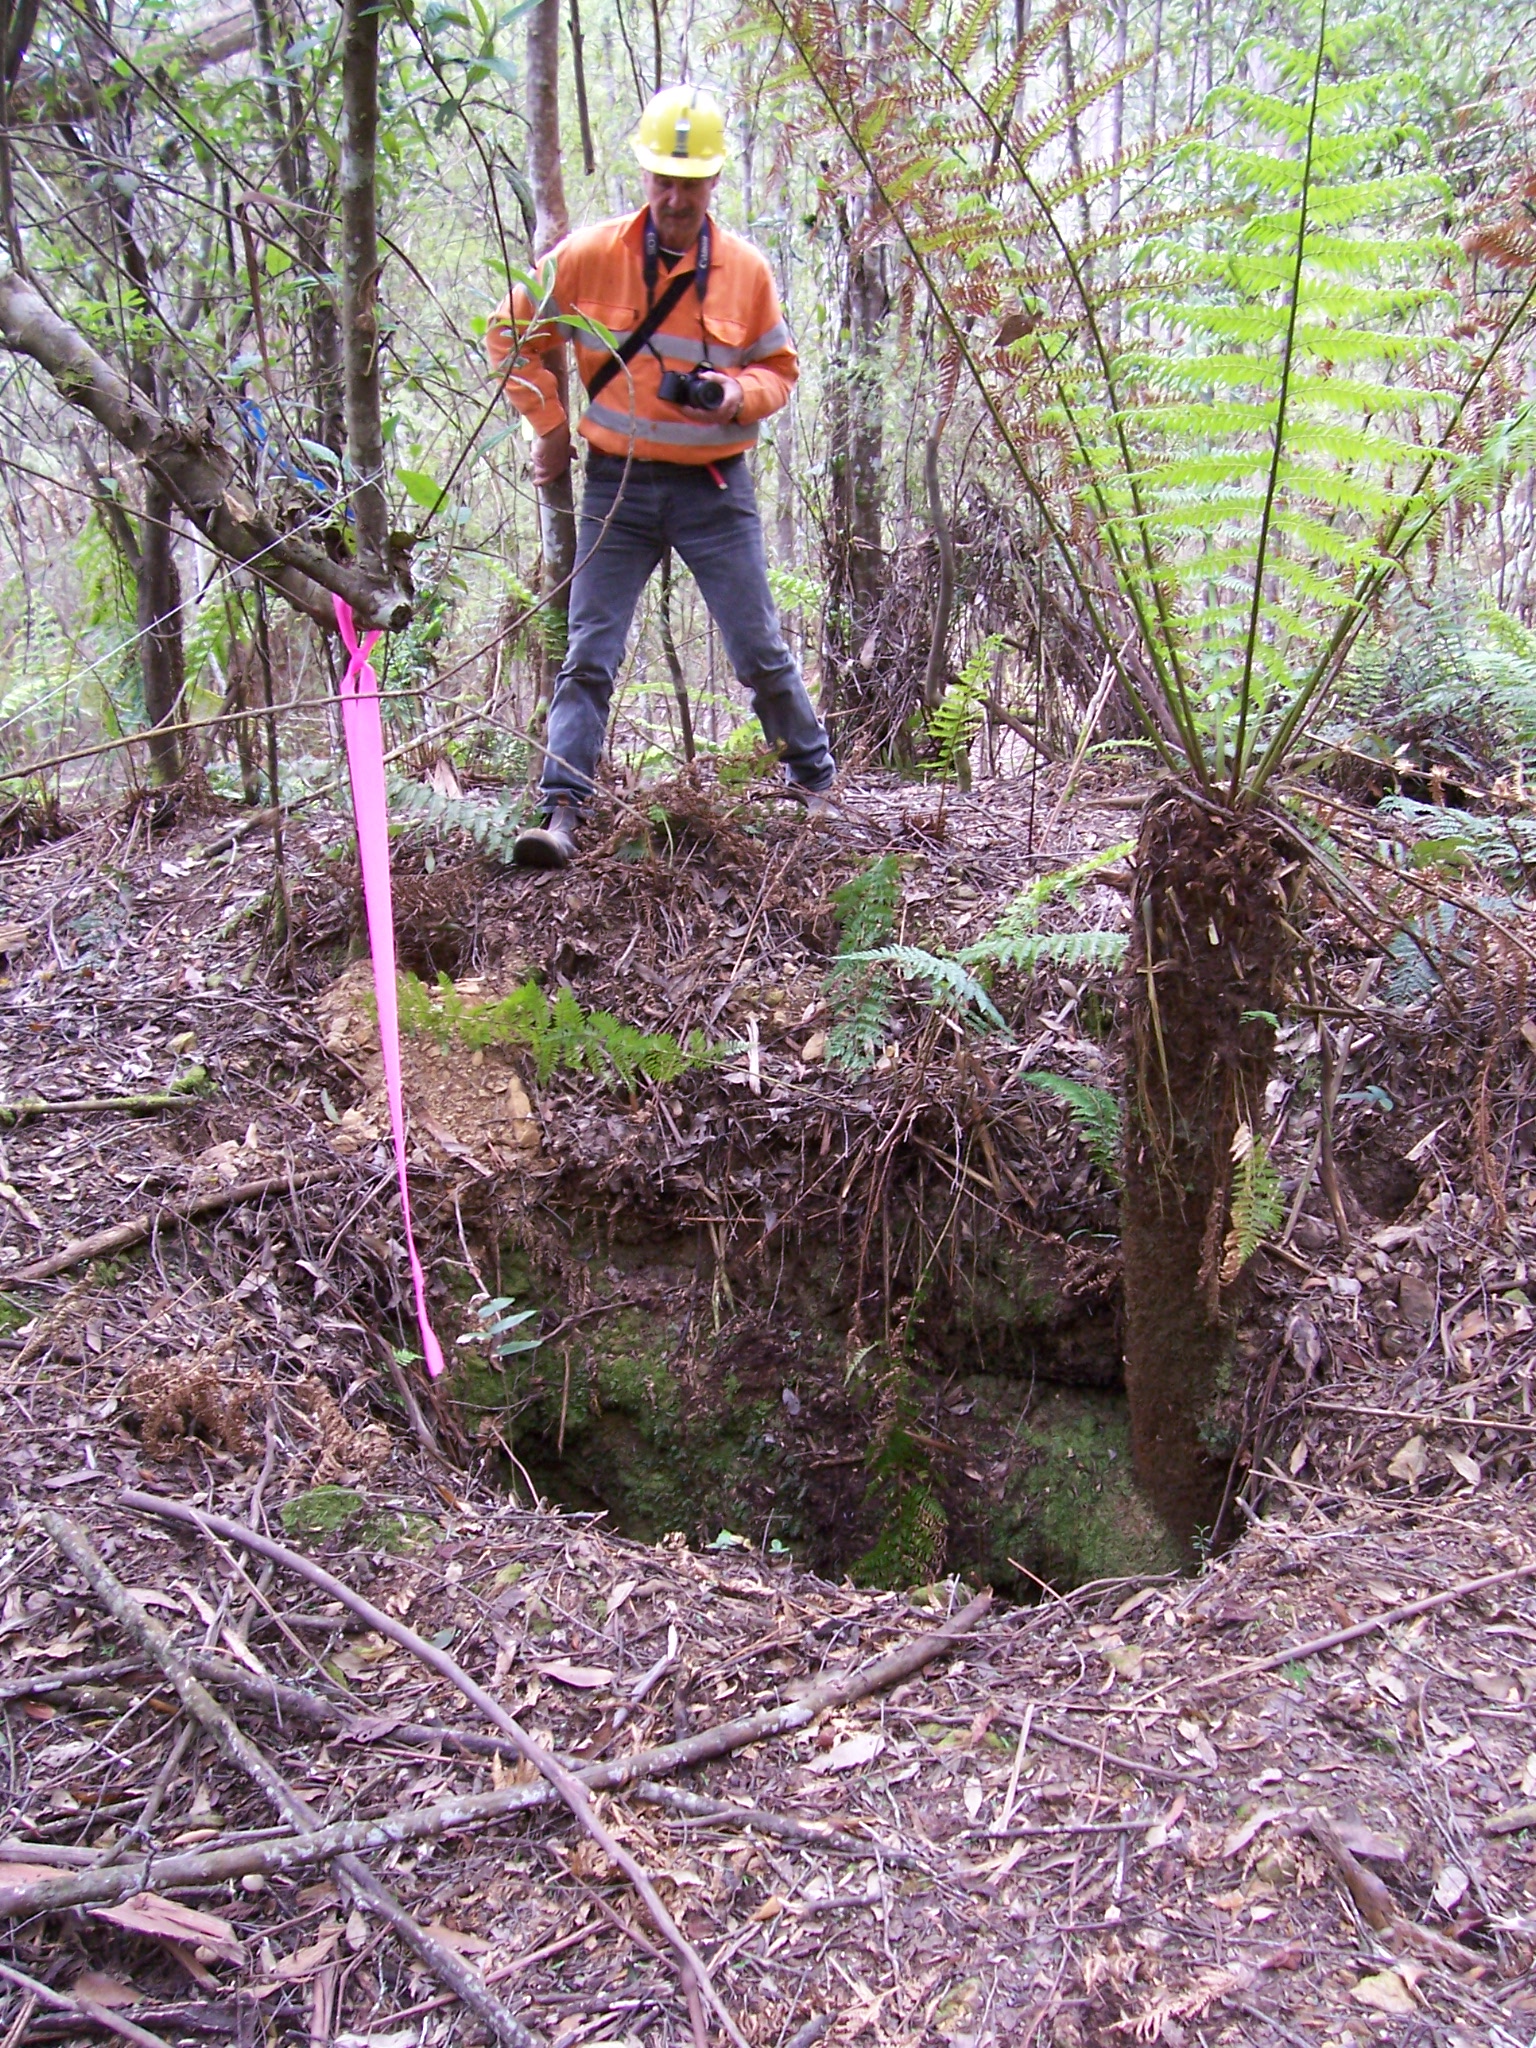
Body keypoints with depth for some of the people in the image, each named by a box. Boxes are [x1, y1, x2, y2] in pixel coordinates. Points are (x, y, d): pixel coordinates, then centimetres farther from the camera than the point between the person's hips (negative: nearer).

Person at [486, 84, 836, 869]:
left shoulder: (746, 269, -1)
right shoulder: (589, 256, -3)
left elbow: (780, 368, 9)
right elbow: (510, 334, 8)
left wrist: (737, 395, -13)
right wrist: (549, 423, 4)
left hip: (716, 488, 0)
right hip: (617, 486, 0)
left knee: (761, 651, 5)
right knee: (589, 654, -4)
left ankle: (816, 788, 23)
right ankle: (560, 813, -4)